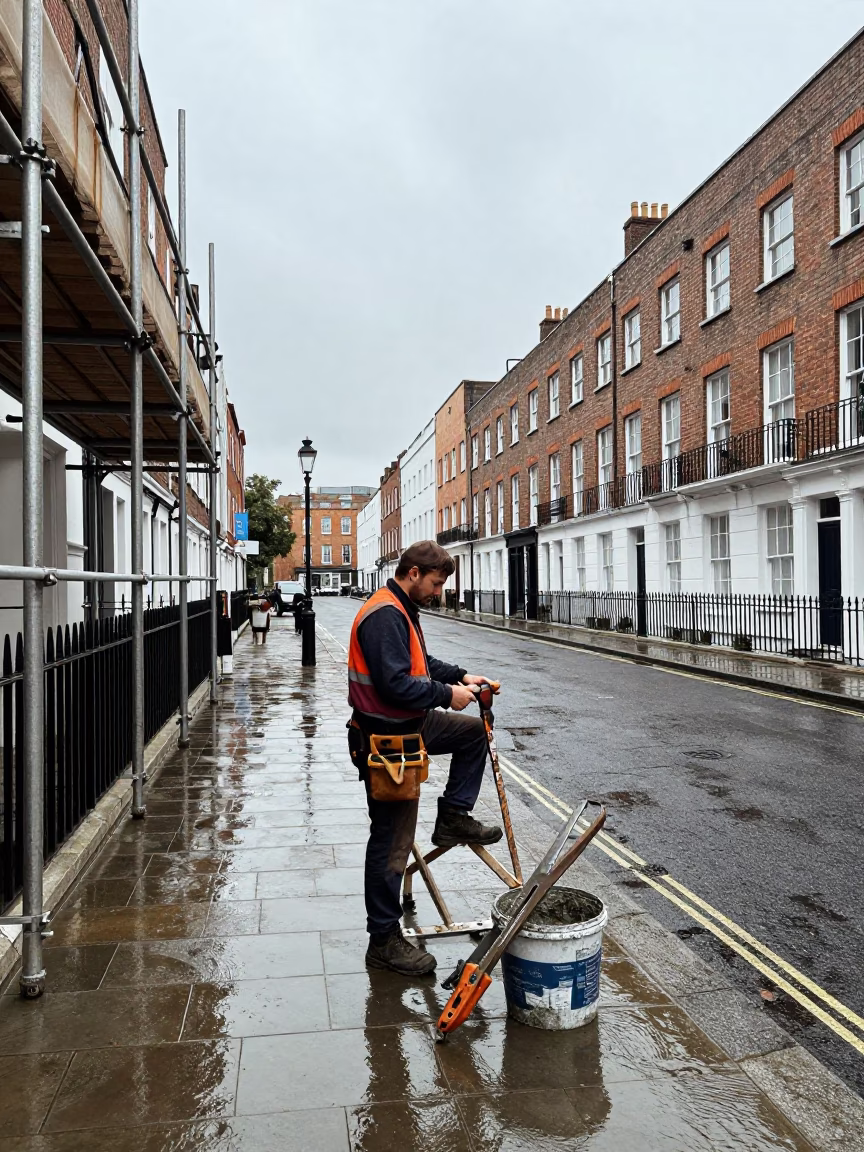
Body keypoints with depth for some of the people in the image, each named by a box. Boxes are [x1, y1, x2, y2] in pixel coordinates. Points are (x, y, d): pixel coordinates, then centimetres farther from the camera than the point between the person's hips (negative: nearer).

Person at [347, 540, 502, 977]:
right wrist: (446, 694, -18)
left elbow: (419, 662, 22)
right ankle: (384, 941, 13)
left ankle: (453, 818, 24)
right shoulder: (385, 616, -22)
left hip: (409, 726, 10)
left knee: (474, 730, 21)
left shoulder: (402, 610, 11)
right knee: (392, 842, 0)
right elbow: (395, 683, -29)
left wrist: (459, 676, 9)